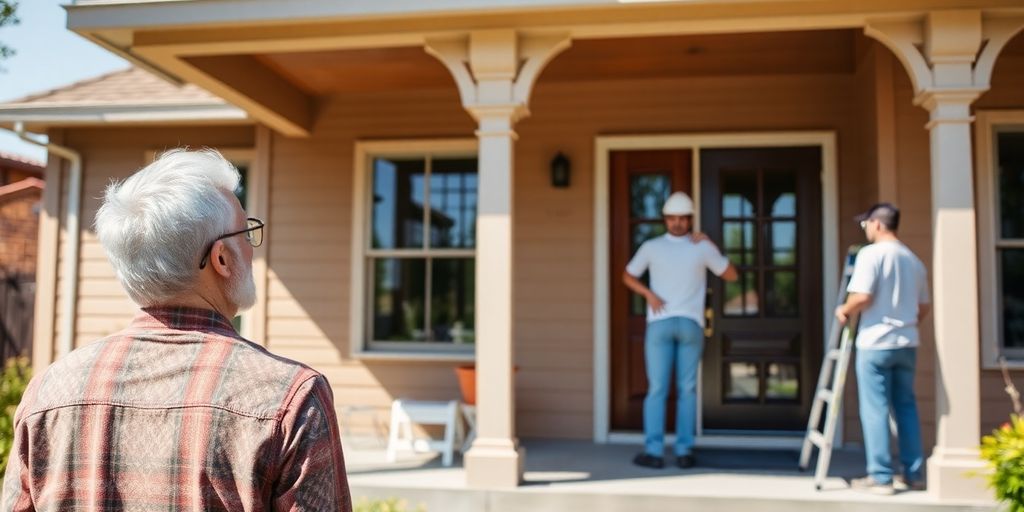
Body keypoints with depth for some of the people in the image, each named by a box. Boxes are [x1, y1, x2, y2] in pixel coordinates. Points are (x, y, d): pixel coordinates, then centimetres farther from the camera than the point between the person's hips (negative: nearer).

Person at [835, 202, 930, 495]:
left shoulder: (871, 253, -9)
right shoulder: (914, 260, 14)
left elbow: (862, 297, -18)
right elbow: (923, 307, 17)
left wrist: (844, 312, 0)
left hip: (876, 342, -7)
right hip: (907, 343, 7)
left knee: (875, 409, -2)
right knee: (906, 407, 13)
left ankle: (880, 478, 0)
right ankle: (913, 474, 16)